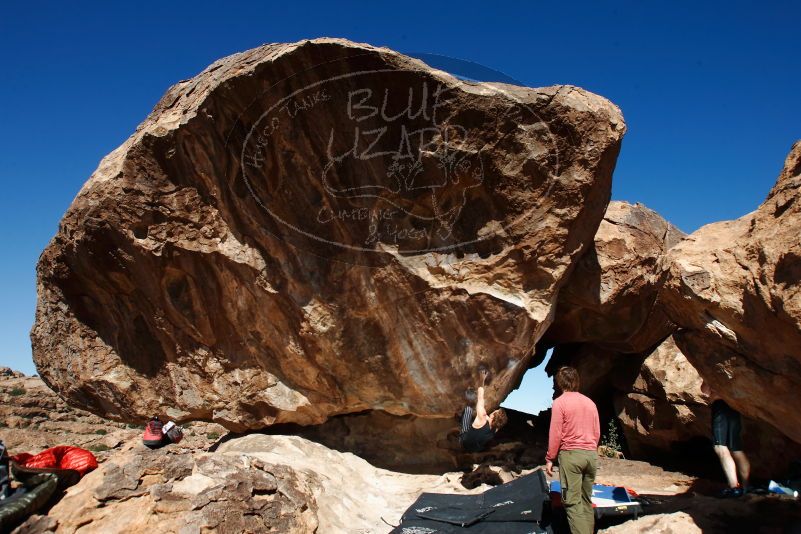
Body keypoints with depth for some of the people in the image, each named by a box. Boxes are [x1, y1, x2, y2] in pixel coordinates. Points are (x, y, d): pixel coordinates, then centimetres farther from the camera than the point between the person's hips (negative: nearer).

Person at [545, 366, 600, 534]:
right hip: (591, 454, 6)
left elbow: (555, 434, -9)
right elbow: (597, 432, 14)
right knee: (586, 501, 13)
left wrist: (549, 459, -1)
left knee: (572, 502, -5)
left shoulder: (560, 402, -6)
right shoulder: (590, 403, 11)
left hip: (570, 453, -6)